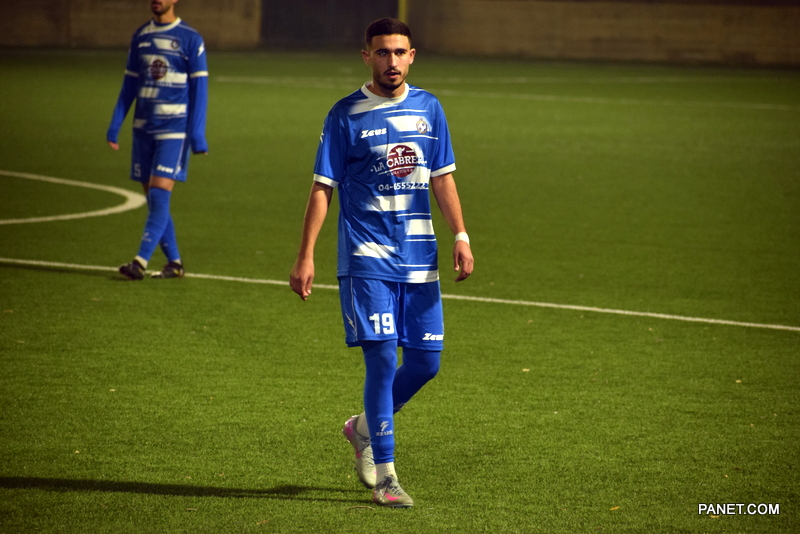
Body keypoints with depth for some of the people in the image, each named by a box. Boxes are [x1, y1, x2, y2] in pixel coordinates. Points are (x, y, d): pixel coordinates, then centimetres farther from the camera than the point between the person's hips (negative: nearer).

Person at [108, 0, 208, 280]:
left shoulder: (190, 39, -3)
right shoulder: (140, 36, 12)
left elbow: (199, 88, -4)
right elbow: (130, 83, 17)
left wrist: (197, 135, -9)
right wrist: (115, 126, 11)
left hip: (174, 130, -6)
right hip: (143, 128, 6)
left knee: (159, 195, -13)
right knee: (152, 199, 5)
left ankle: (141, 261, -18)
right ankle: (174, 263, 13)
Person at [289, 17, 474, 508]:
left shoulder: (428, 108, 8)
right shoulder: (346, 115, -3)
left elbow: (442, 178, 13)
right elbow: (323, 187, -1)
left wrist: (461, 236, 3)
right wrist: (306, 257, -7)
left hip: (419, 256, 4)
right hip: (367, 256, -4)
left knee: (426, 361, 4)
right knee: (382, 359, -10)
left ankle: (365, 427, 30)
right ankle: (384, 476, -2)